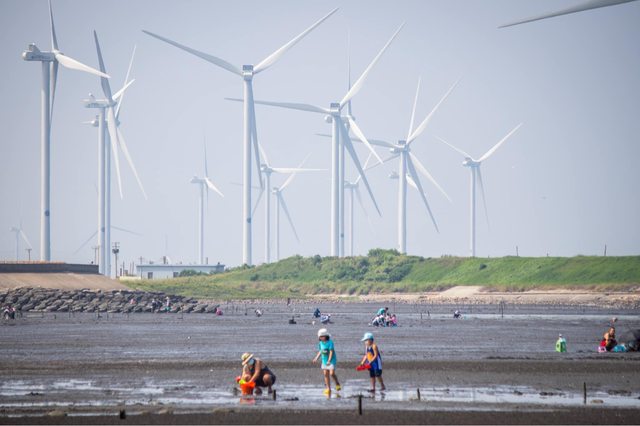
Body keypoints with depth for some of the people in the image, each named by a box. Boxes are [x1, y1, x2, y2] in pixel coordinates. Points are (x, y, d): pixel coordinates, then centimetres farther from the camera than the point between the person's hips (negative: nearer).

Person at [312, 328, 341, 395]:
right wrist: (316, 358, 10)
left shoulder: (330, 342, -17)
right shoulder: (321, 343, 4)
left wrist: (329, 361, -29)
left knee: (332, 373, -14)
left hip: (332, 360, -7)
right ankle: (328, 389, 12)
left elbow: (331, 352, -22)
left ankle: (337, 384, 11)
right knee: (326, 374, 5)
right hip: (324, 361, 7)